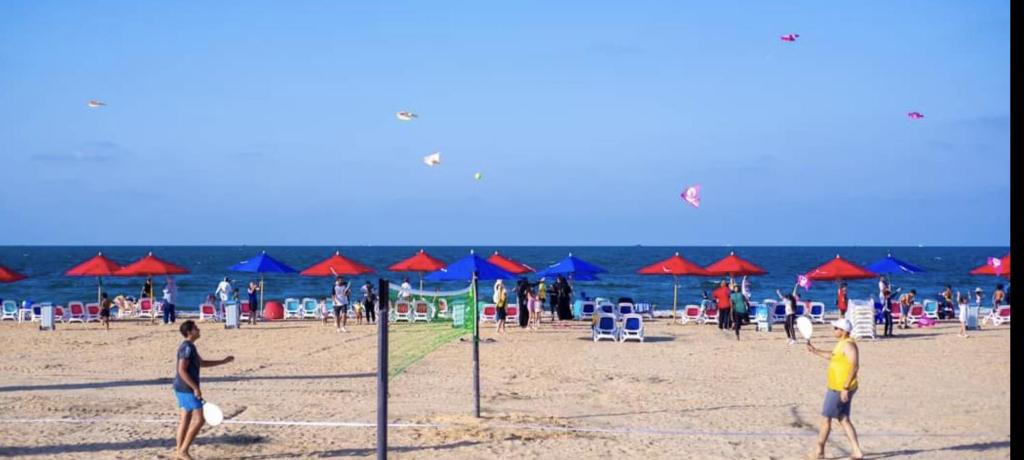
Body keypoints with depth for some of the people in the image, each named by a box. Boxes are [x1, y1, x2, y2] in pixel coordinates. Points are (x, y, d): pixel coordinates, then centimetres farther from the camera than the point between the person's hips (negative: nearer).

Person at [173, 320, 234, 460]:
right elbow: (182, 371, -22)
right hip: (187, 389, -10)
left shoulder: (190, 347, 15)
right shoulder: (187, 348, -17)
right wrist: (195, 388, -23)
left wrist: (223, 361, 24)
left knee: (186, 419, 13)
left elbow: (202, 363, 27)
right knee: (199, 419, -9)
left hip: (182, 389, 10)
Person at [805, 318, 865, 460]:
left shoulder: (848, 345, -18)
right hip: (838, 388, 10)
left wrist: (845, 387, -28)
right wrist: (816, 351, 29)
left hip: (840, 389, -10)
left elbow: (854, 366, -25)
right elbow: (834, 356, 32)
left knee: (825, 418, 1)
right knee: (844, 420, 11)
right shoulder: (842, 343, 13)